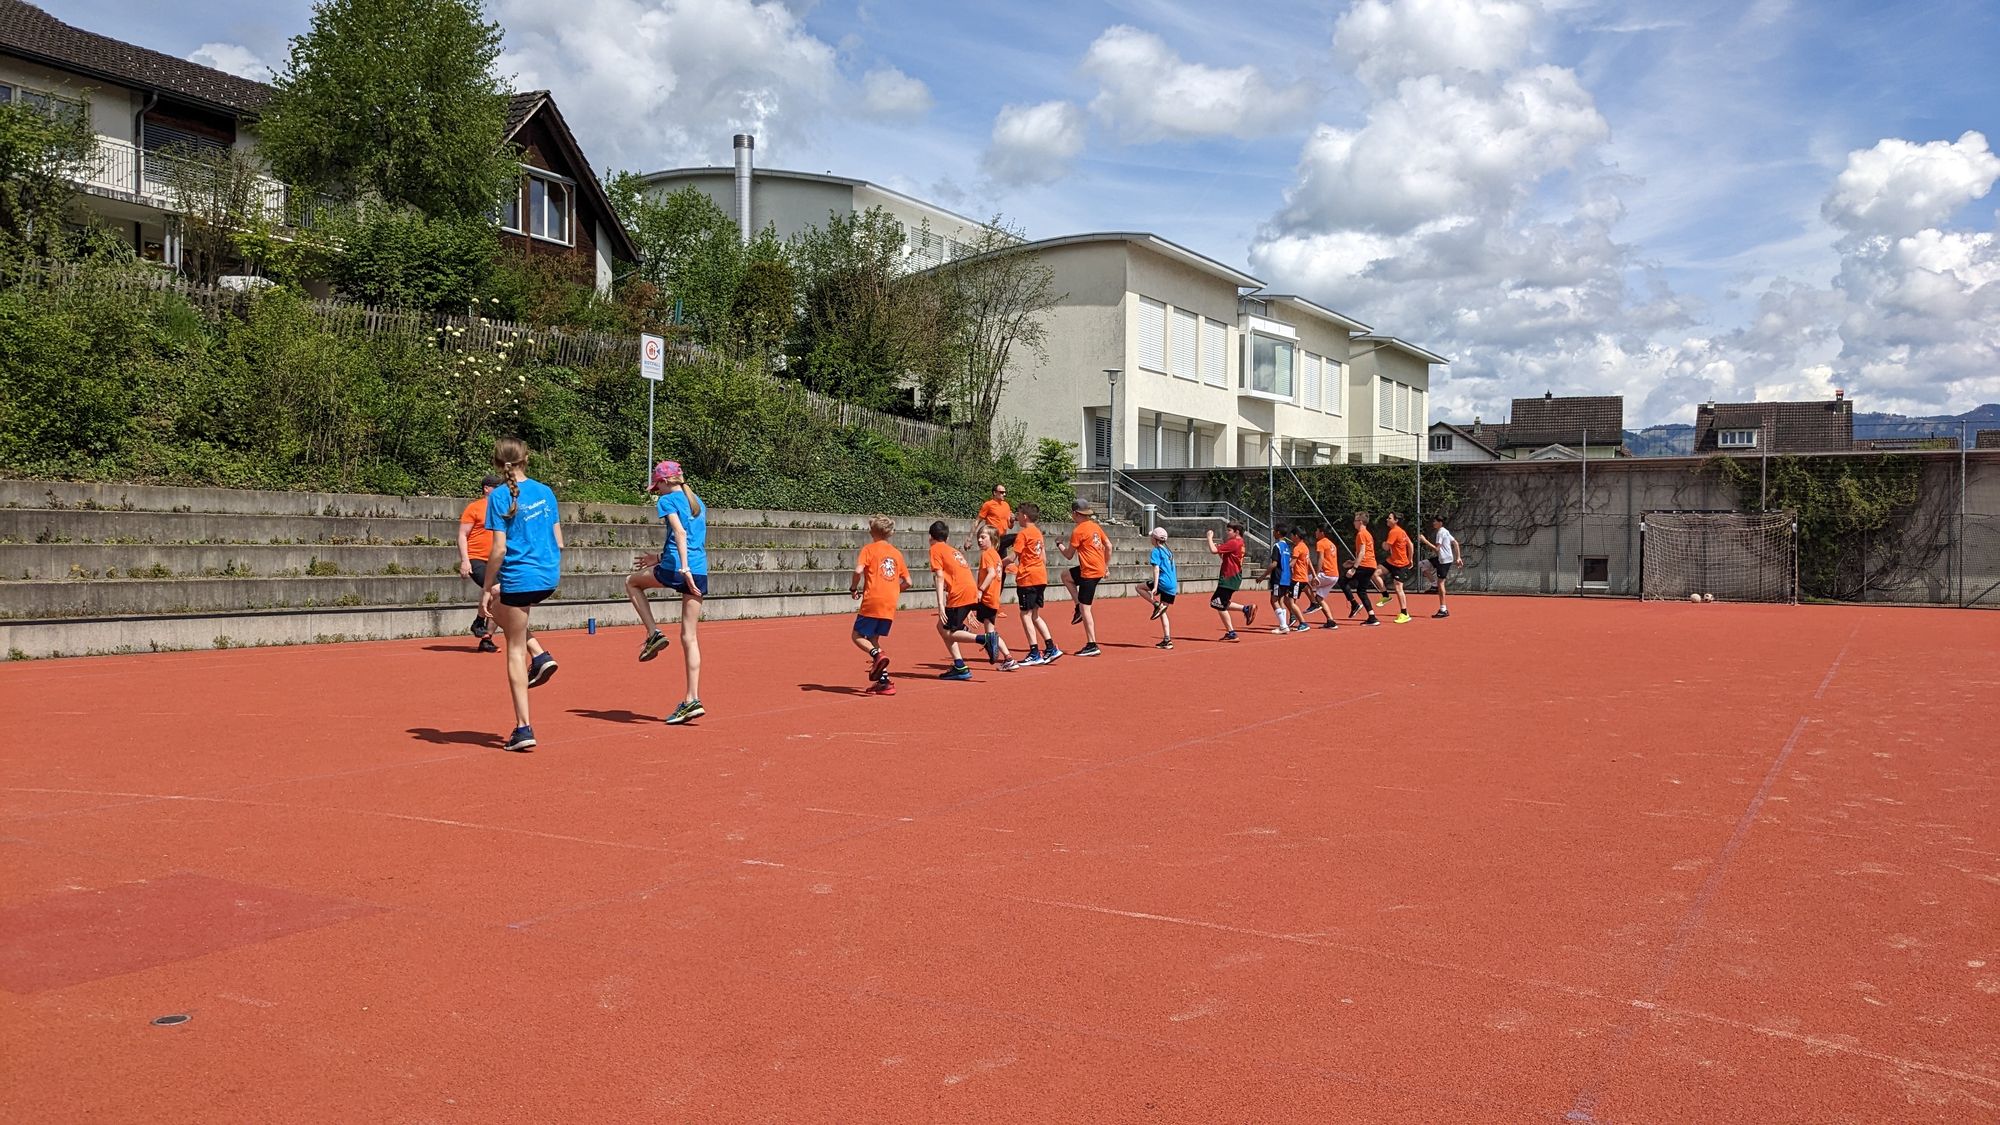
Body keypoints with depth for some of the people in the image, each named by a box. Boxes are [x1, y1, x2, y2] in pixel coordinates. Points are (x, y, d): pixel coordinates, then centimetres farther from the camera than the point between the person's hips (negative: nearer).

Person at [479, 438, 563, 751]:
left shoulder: (501, 497, -10)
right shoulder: (544, 491, 7)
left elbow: (499, 549, -14)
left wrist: (486, 589, -7)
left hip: (519, 578, -6)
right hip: (549, 577, 6)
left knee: (515, 650, 5)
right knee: (498, 607, 33)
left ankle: (523, 728, 5)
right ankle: (540, 655, 13)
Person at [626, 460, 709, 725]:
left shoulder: (667, 500, 0)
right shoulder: (698, 503, 21)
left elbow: (680, 533, -15)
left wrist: (684, 568, -22)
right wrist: (660, 558, 32)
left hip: (675, 569, -6)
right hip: (700, 573, 6)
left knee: (632, 582, 26)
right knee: (689, 637, 7)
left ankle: (654, 634, 10)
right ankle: (692, 700, 2)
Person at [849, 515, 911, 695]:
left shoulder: (869, 549, 0)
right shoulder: (897, 553, 15)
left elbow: (858, 570, -16)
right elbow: (907, 582, 15)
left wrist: (853, 588, -1)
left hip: (872, 601, -5)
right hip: (890, 605, 5)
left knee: (858, 636, 7)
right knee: (873, 639, 15)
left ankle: (877, 655, -22)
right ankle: (883, 680, 5)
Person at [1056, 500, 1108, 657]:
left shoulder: (1077, 531, -15)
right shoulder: (1094, 526, 8)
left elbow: (1069, 555, -8)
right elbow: (1108, 546, 12)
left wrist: (1059, 544, 11)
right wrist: (1106, 566, 20)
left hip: (1090, 572, -9)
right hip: (1099, 568, 9)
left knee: (1085, 608, -4)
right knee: (1066, 576, 28)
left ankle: (1092, 646, -4)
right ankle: (1078, 607, 21)